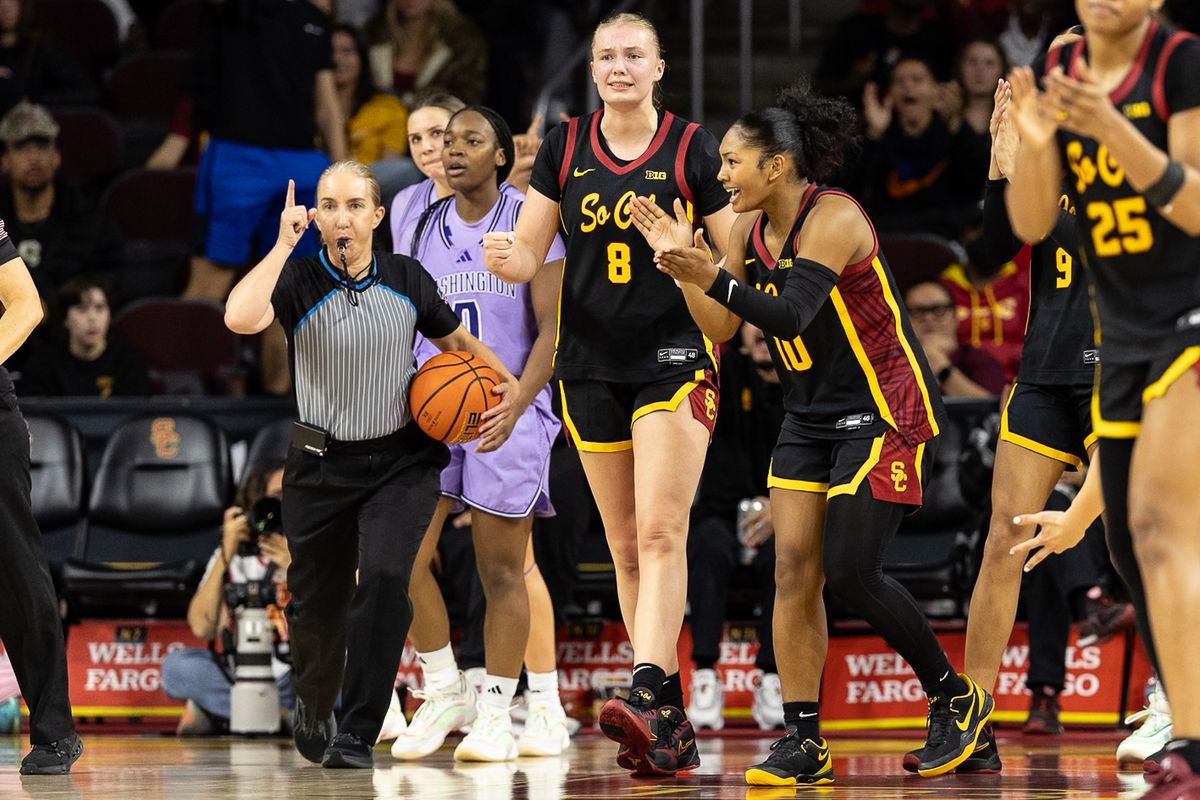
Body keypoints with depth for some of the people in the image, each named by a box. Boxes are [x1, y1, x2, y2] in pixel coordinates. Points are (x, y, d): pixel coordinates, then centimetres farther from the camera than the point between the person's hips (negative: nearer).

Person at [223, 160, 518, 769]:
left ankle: (357, 735, -15)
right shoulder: (299, 281, -10)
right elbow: (240, 318, -32)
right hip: (322, 464, 0)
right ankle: (313, 704, 45)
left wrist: (506, 383, 0)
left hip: (401, 463, 0)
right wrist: (283, 245, -27)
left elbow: (458, 342, 16)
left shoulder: (407, 279, -1)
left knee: (384, 577, -22)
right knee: (316, 603, 11)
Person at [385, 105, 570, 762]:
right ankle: (444, 694, 11)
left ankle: (494, 712, 7)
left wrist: (515, 405, -20)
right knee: (406, 555, -6)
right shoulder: (426, 226, 12)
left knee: (503, 571, -4)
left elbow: (553, 327, -8)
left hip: (510, 411, -5)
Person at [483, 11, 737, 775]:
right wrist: (506, 256, -17)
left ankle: (646, 696, -29)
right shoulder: (565, 147, 6)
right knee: (626, 545, 6)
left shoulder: (694, 148, -2)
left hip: (674, 358, -4)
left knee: (660, 531, -18)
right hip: (592, 362, 4)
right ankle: (673, 724, 11)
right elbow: (529, 255, 5)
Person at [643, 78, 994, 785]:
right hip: (812, 418, 8)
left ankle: (956, 697, 8)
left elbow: (791, 314, -32)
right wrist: (683, 260, -8)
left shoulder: (834, 217, -20)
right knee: (793, 569, -3)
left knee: (851, 571, -12)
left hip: (886, 413, -8)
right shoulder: (753, 228, 5)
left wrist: (712, 278, -43)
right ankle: (804, 742, 0)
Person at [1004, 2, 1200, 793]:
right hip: (1126, 332, 7)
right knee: (1135, 551, 9)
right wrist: (1035, 140, -15)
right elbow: (1031, 223, 5)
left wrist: (1114, 131, -29)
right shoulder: (1061, 72, 7)